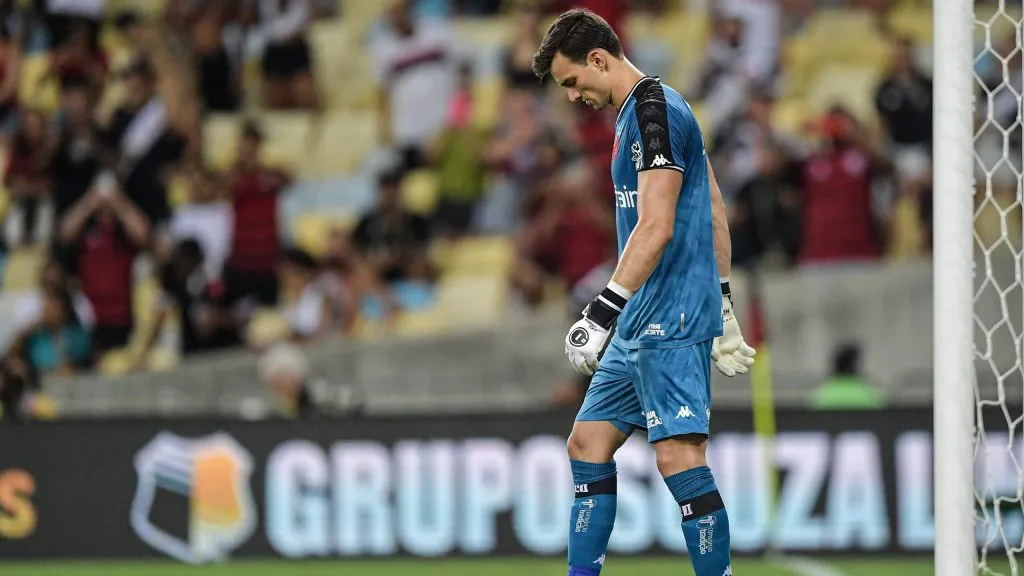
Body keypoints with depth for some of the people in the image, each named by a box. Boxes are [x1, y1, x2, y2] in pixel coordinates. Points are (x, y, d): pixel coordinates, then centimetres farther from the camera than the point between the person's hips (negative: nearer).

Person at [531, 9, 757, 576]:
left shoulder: (653, 111, -13)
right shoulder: (644, 112, 18)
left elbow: (656, 227, -21)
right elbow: (713, 212, 23)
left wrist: (605, 310, -24)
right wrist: (722, 302, 25)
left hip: (671, 323, -11)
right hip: (644, 322, 11)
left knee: (679, 457, -14)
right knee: (588, 444, 11)